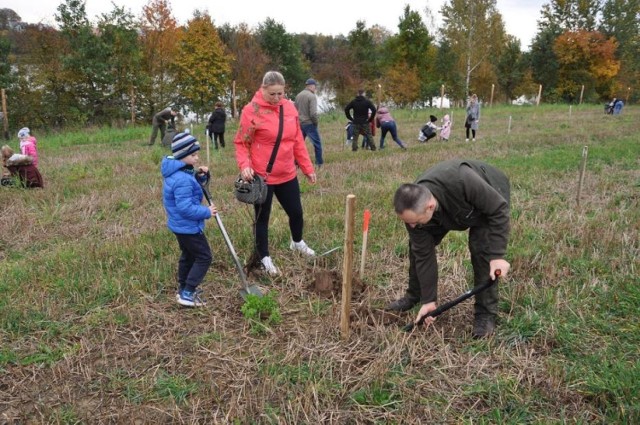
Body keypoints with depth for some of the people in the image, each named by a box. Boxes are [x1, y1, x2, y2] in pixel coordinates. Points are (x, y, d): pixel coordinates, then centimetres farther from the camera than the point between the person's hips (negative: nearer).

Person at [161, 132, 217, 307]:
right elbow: (185, 208, -31)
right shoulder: (183, 180, -29)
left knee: (188, 256, 24)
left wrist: (199, 176, -1)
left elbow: (191, 186, 17)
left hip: (180, 225, 11)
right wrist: (207, 212, -20)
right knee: (204, 257, 0)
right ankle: (187, 295, 3)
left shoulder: (177, 172, 3)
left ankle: (183, 289, 37)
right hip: (188, 226, -11)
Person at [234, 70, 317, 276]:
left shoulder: (290, 108, 2)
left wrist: (307, 167, 10)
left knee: (296, 212, 17)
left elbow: (297, 141, 9)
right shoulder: (251, 110, -13)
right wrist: (245, 165, -24)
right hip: (261, 177, -5)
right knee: (262, 218, 10)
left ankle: (297, 242, 47)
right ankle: (265, 258, 28)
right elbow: (241, 143, -8)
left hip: (287, 174, 5)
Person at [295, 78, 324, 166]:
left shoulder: (298, 95, 7)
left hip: (299, 124, 7)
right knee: (317, 143, 4)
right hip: (309, 124, -7)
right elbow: (313, 113, -20)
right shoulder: (312, 96, -14)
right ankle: (319, 163, 7)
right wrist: (316, 122, -5)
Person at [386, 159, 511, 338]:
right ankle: (414, 296, 19)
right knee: (418, 246, -2)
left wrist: (497, 255, -35)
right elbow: (424, 255, -20)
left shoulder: (461, 182, -47)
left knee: (481, 249, -22)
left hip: (489, 201, -4)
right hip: (450, 207, 4)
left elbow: (499, 209, -32)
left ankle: (486, 313, -5)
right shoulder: (415, 209, -29)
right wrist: (428, 300, -16)